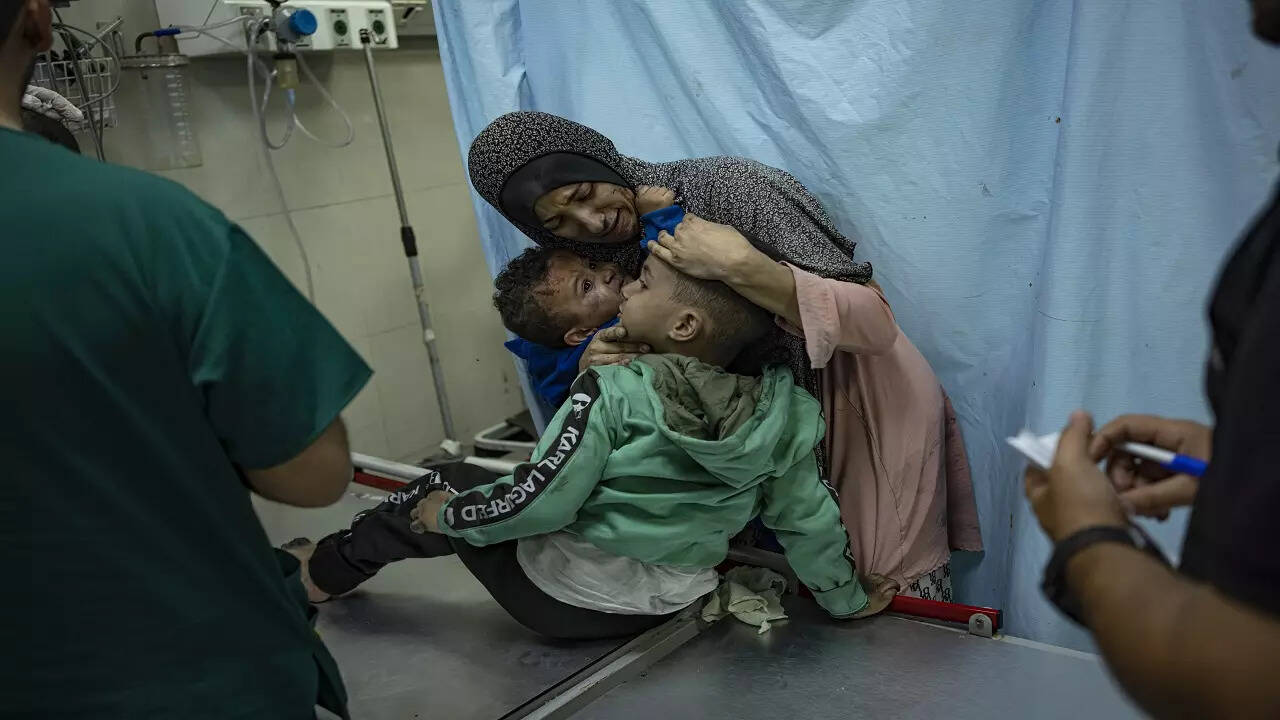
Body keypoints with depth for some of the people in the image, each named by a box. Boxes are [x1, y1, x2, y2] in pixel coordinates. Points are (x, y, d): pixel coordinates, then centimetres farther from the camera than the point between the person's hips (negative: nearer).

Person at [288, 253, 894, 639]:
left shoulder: (613, 395, -26)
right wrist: (848, 601, 11)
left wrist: (446, 514, -5)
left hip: (562, 598, -5)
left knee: (440, 492, 17)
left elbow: (533, 504, -23)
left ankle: (327, 570, 39)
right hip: (669, 606, 6)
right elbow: (809, 520, -5)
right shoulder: (778, 410, -12)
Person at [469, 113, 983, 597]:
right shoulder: (611, 266, -3)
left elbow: (876, 323, -29)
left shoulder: (726, 186, -23)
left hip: (871, 408, -5)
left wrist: (740, 266, -40)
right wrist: (595, 369, -23)